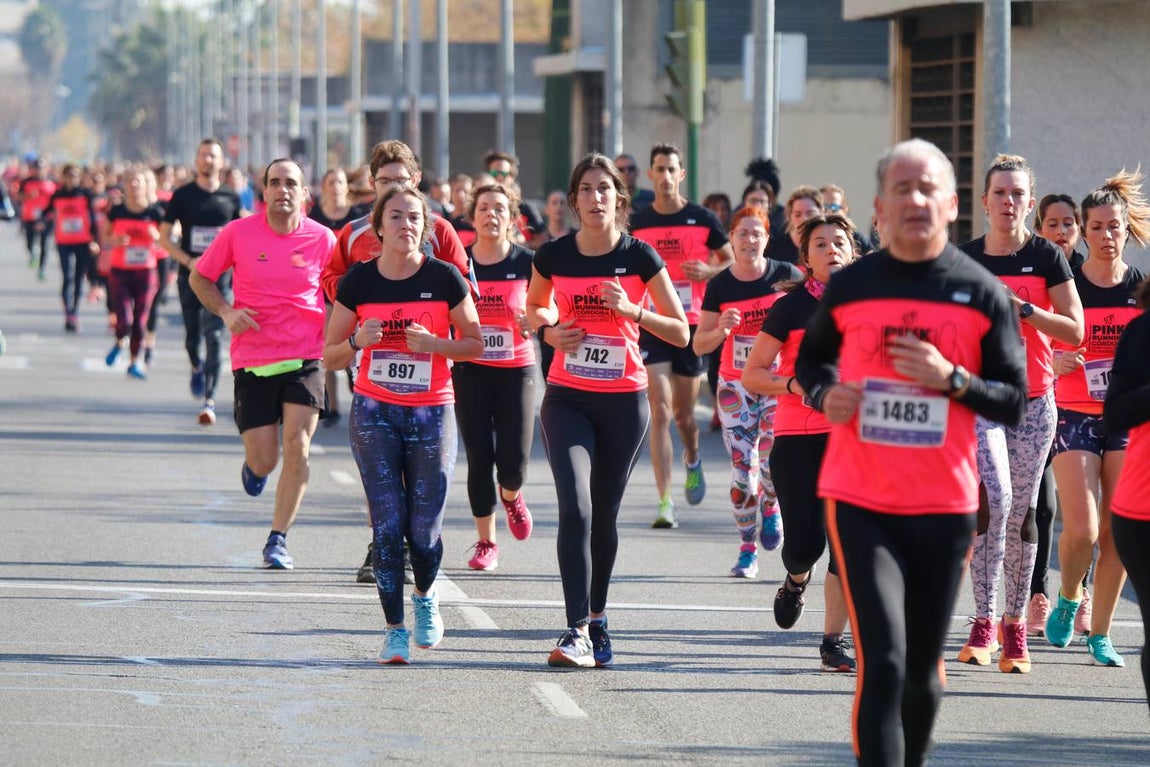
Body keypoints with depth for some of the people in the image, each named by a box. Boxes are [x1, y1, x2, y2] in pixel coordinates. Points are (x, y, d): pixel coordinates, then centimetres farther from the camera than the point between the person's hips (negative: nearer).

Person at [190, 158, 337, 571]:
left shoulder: (323, 239, -1)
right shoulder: (238, 233, -3)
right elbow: (199, 277, 10)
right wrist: (226, 312, -6)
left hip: (305, 358, 0)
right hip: (253, 360, 0)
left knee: (297, 445, -13)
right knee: (263, 461, -1)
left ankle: (278, 538, -1)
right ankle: (254, 465, 39)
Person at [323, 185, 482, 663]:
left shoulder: (444, 278, -4)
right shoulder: (359, 281, -2)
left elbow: (475, 343, 4)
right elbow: (331, 355, 4)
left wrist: (434, 344, -15)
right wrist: (358, 340, -18)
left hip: (432, 413, 0)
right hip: (374, 413, 0)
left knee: (424, 529, 0)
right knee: (387, 524, -6)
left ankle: (425, 598, 32)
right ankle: (394, 629, 5)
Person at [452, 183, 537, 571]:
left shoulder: (527, 263, -2)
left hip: (517, 368, 0)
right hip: (470, 371, 0)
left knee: (513, 459, -7)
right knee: (479, 458, -4)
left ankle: (511, 496, 30)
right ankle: (486, 543, 10)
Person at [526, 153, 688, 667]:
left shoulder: (639, 257, -4)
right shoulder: (553, 256, -1)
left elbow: (680, 333, -2)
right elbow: (533, 307, 19)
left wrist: (632, 310, -18)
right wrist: (548, 330, -3)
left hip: (624, 400, 0)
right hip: (567, 398, 0)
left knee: (605, 515, 10)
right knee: (575, 510, -15)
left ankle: (596, 617, 31)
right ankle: (578, 632, -18)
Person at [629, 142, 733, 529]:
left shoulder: (702, 219, 1)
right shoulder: (636, 222, 3)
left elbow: (733, 262, 7)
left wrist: (709, 271, -13)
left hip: (691, 325, 0)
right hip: (651, 326, 0)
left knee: (683, 413, 11)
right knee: (660, 413, -10)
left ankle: (693, 461, 45)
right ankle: (665, 503, -11)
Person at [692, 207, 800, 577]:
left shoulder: (784, 276, -6)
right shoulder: (719, 285, -3)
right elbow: (699, 344, -1)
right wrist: (720, 330, -22)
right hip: (735, 383, 1)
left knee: (774, 460, -14)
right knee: (741, 467, -4)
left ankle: (770, 506, 21)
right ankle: (748, 549, 9)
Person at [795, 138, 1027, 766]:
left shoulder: (983, 294, 1)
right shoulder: (849, 286, 2)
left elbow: (1015, 404, 2)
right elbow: (809, 361, 18)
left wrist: (951, 379, -15)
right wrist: (825, 394, -5)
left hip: (945, 506, 1)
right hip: (859, 502, -1)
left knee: (922, 668, 12)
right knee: (883, 663, -13)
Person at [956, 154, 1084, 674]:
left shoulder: (1046, 257, 0)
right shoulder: (964, 258, 2)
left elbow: (1074, 330, -5)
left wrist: (1023, 309, -17)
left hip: (1034, 401, 1)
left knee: (1022, 513, 5)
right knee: (994, 498, -20)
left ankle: (1014, 626, 16)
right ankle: (983, 621, -15)